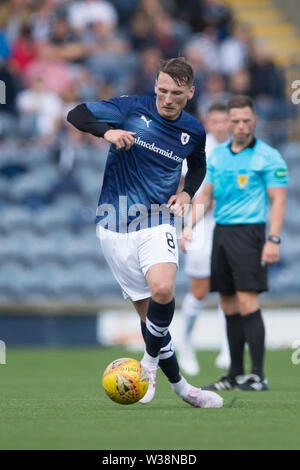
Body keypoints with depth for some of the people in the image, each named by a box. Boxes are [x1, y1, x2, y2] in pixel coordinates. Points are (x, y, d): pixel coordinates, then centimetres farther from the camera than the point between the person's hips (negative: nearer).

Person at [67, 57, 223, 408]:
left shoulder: (193, 132, 4)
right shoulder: (132, 108, -5)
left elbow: (198, 166, 25)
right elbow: (76, 115, -4)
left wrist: (187, 192, 5)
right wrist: (107, 131, -23)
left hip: (157, 223, 1)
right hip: (115, 228, -1)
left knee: (163, 291, -28)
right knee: (149, 312, 1)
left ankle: (150, 360, -5)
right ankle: (179, 385, 15)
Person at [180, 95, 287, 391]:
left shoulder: (268, 156, -4)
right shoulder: (217, 155, 13)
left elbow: (278, 200, -8)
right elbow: (205, 194, 19)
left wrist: (273, 239, -17)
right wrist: (189, 225, 6)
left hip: (249, 232, -6)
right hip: (220, 232, 6)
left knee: (247, 302, -14)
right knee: (229, 306, 7)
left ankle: (257, 375, -12)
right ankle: (235, 375, 13)